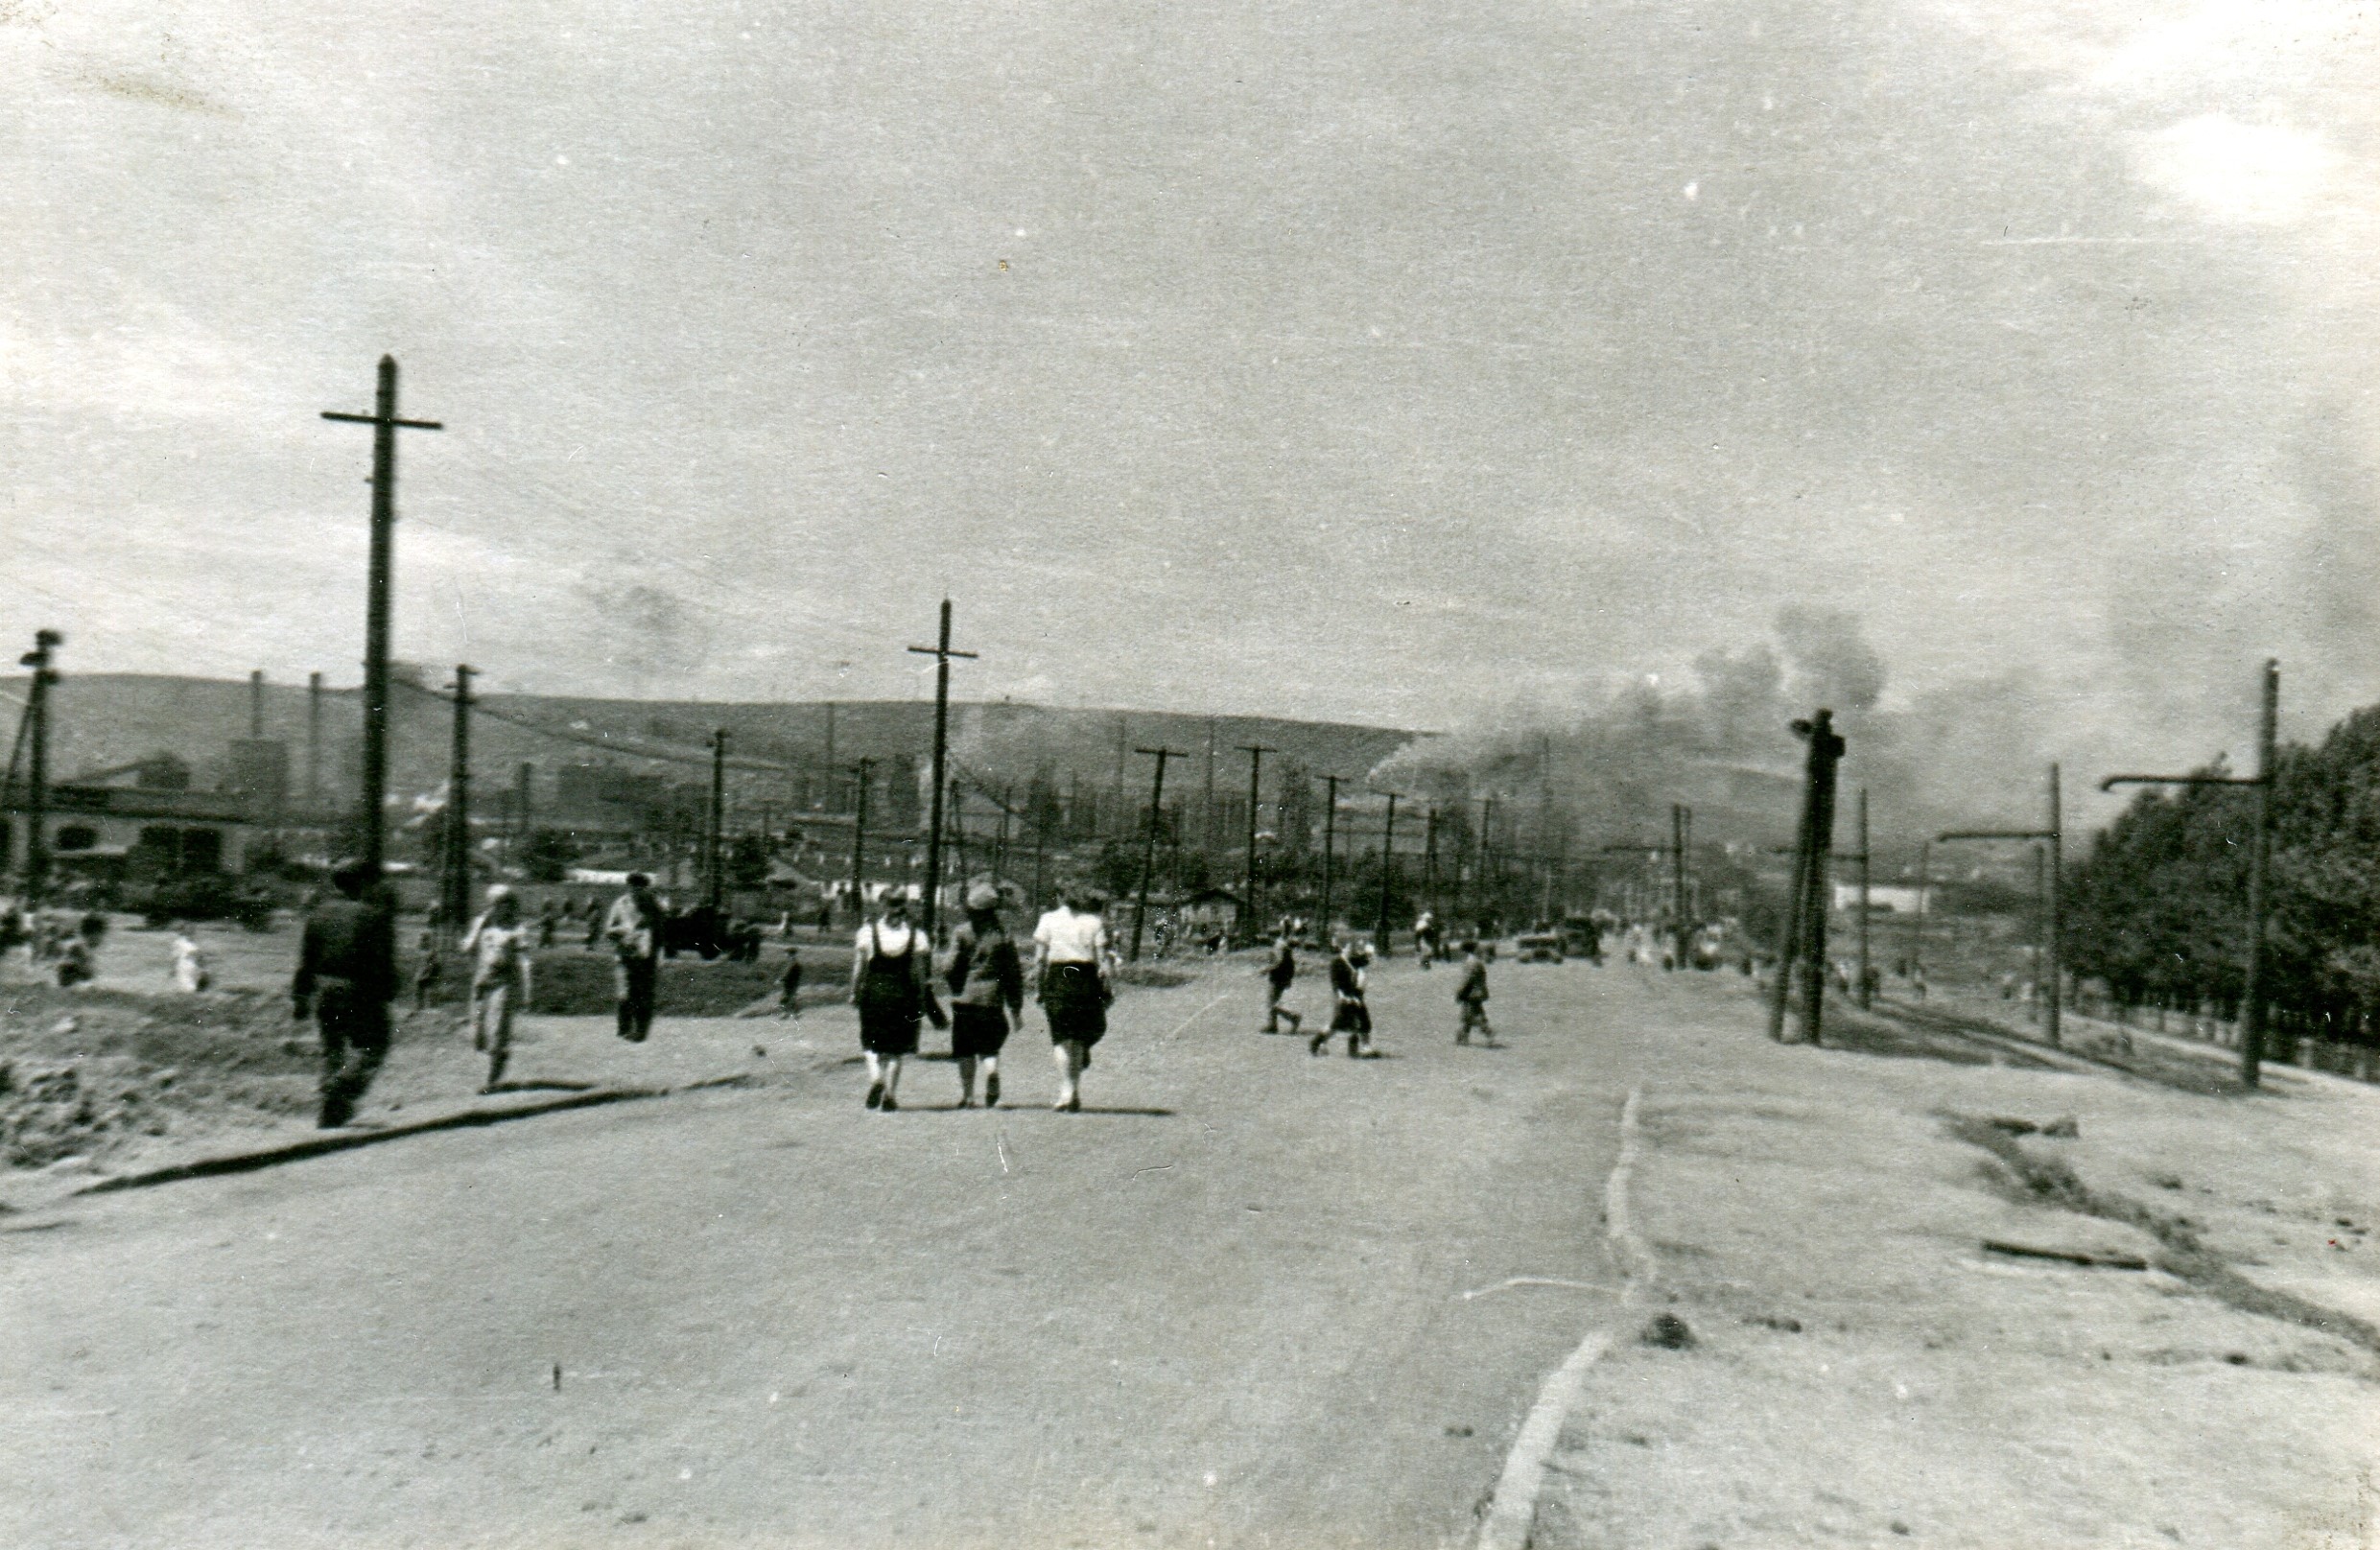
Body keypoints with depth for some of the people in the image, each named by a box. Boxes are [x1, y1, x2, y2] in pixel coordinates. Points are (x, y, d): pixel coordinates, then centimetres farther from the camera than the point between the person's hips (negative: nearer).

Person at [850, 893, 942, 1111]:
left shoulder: (867, 931, -1)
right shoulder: (917, 936, -2)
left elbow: (859, 966, -2)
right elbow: (921, 973, -2)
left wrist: (855, 993, 9)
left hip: (874, 993, 0)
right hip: (903, 995, 0)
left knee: (872, 1043, 14)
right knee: (897, 1045, 10)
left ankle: (875, 1078, -12)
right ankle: (890, 1094, 8)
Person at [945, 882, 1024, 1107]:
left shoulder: (962, 932, -1)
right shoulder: (1003, 934, 2)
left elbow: (952, 967, -3)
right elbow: (1014, 972, 4)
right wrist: (1016, 1006, 10)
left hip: (965, 998, 0)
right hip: (992, 998, 0)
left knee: (965, 1051, 9)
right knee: (990, 1048, 8)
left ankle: (967, 1095, 10)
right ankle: (992, 1072, -22)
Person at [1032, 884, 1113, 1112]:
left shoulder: (1048, 920, 6)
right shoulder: (1095, 923, 5)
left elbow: (1039, 958, 2)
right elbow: (1102, 961, 0)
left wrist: (1037, 988, 7)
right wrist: (1106, 991, 4)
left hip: (1057, 980, -1)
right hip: (1086, 980, 1)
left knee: (1061, 1038, 2)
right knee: (1079, 1038, 13)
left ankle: (1066, 1092, -9)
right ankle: (1075, 1093, 12)